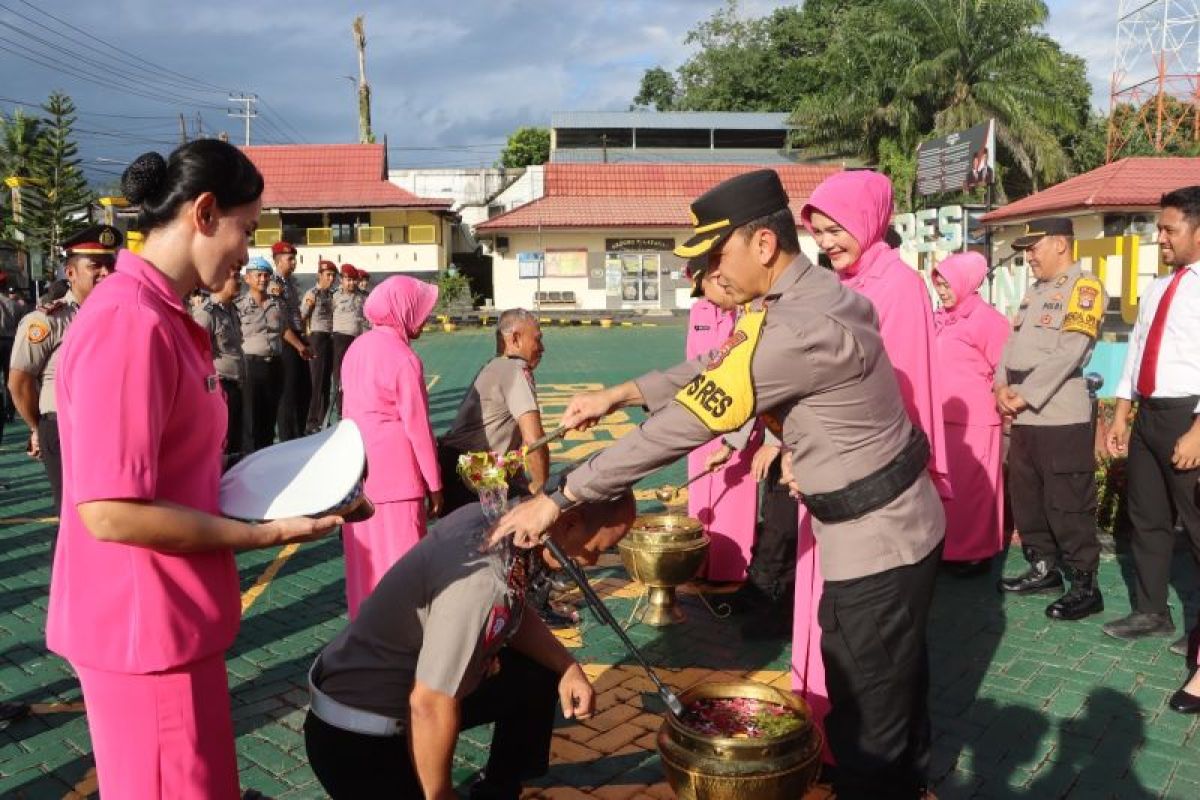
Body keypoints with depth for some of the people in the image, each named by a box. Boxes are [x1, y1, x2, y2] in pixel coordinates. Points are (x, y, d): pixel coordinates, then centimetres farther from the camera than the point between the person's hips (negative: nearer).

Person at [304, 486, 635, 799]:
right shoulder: (485, 581, -34)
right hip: (357, 738, -9)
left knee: (538, 674, 13)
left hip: (401, 682, 9)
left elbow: (513, 615, 11)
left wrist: (567, 668, -1)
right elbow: (430, 706, -29)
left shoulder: (492, 516, -7)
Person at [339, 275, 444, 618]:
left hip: (358, 464, 8)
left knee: (366, 549, 16)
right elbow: (417, 426, -13)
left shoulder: (357, 347, 8)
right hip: (394, 467, -7)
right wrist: (434, 483, -6)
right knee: (399, 552, 3)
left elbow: (350, 407, 13)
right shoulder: (404, 358, -15)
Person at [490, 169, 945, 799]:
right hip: (894, 523, 10)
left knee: (865, 721, 8)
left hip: (874, 541, -10)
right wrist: (620, 394, 3)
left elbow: (684, 426, -29)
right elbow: (713, 369, 10)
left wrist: (560, 499, -23)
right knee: (897, 683, 28)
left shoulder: (799, 327, -30)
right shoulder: (812, 292, 2)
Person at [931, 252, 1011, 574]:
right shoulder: (939, 318, 10)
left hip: (973, 418, -7)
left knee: (970, 486, 1)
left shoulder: (986, 318, -10)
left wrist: (991, 398, -1)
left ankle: (976, 552, 13)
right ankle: (950, 547, 23)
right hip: (941, 417, 7)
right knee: (944, 485, 12)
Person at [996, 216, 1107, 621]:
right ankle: (1044, 567, 29)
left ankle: (1085, 586, 8)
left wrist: (1024, 396, -15)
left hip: (1061, 417, -8)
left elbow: (1067, 354, -16)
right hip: (1024, 417, 8)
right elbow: (1012, 343, 13)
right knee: (1026, 497, 15)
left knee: (1067, 505, -3)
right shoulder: (1035, 291, 18)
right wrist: (1003, 387, -3)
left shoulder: (1085, 289, -7)